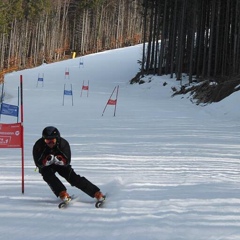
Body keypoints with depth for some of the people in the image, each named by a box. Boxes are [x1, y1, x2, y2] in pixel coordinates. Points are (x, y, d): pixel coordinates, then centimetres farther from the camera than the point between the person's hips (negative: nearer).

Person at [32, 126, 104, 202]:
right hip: (46, 167, 0)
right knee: (49, 176, -32)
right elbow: (39, 163, -28)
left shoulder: (63, 143, -24)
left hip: (61, 164, 0)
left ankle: (97, 193, -17)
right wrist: (47, 160, -48)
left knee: (73, 178, -15)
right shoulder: (38, 146, -26)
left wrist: (59, 160, -48)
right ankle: (62, 193, -38)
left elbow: (67, 162, -26)